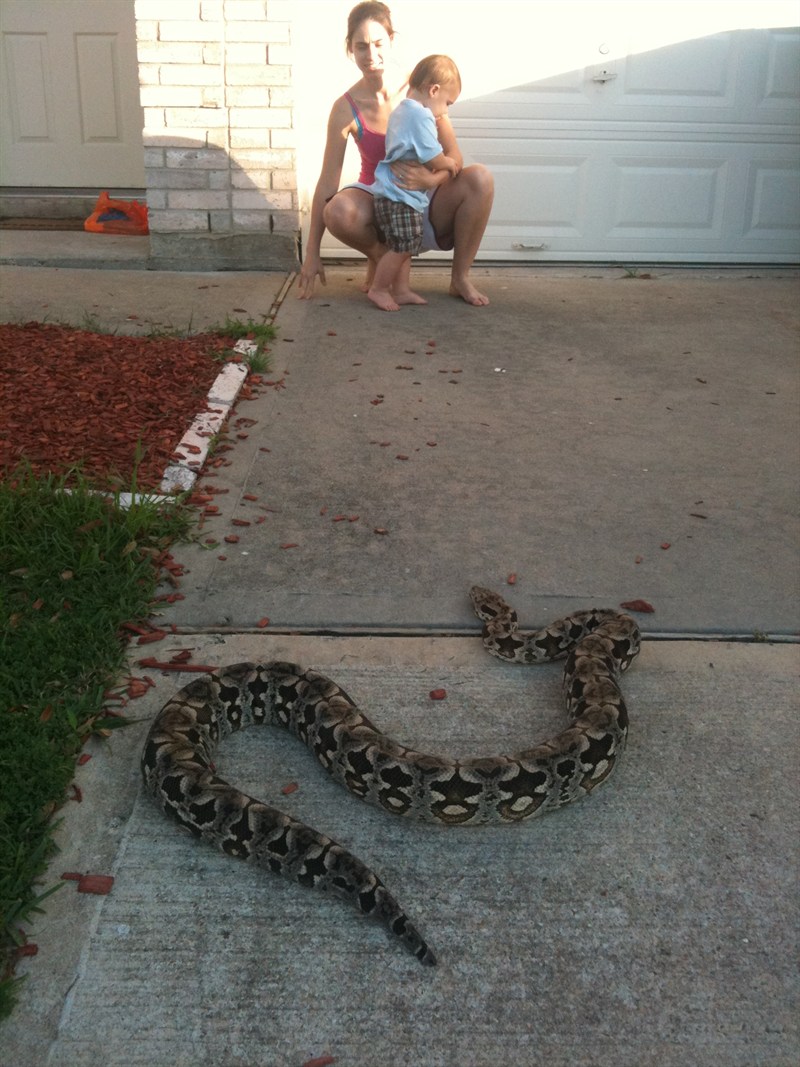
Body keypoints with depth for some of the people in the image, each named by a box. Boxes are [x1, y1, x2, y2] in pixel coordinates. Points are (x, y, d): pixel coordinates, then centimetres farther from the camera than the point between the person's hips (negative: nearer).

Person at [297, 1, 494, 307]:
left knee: (480, 178, -27)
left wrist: (431, 179, -35)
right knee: (338, 212, -35)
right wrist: (312, 253, -14)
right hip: (377, 199, -1)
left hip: (426, 203, 1)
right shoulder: (346, 109, -13)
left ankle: (460, 277, -10)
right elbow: (327, 181, -13)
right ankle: (379, 256, 1)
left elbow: (454, 158, -10)